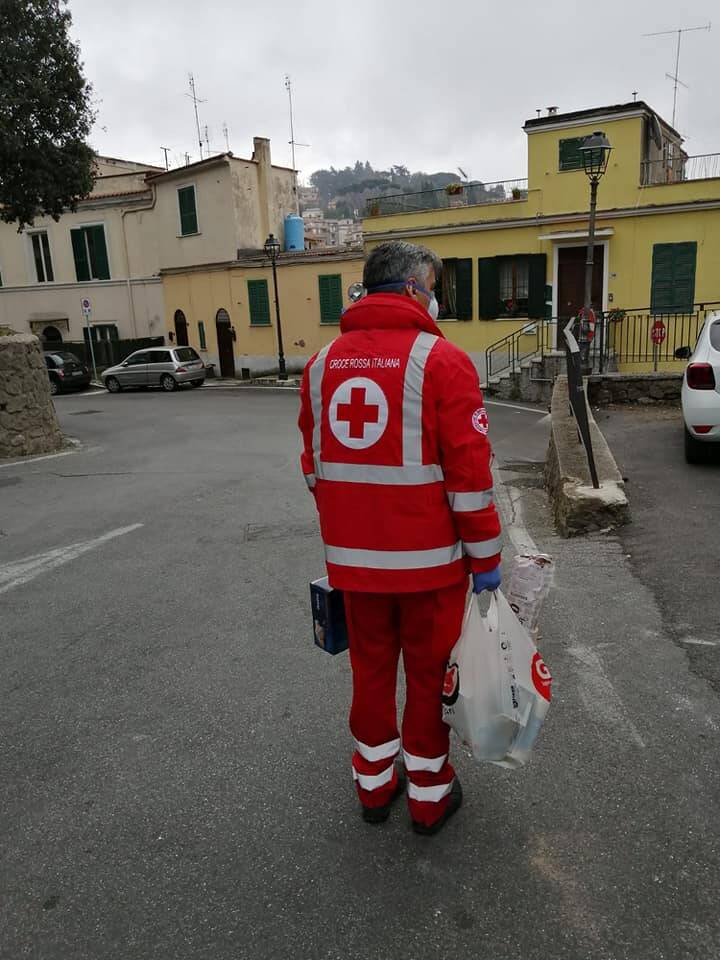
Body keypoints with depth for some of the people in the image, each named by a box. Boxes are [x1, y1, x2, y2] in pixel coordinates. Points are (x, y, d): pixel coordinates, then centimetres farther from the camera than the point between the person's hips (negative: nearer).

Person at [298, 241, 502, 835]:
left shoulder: (323, 364, 5)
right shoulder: (442, 361, -12)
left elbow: (315, 464, 11)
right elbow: (470, 472, -14)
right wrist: (486, 558, -5)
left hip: (352, 557, 5)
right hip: (428, 558, -4)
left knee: (371, 668, 19)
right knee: (430, 674, 13)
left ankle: (375, 786, 35)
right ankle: (430, 796, 30)